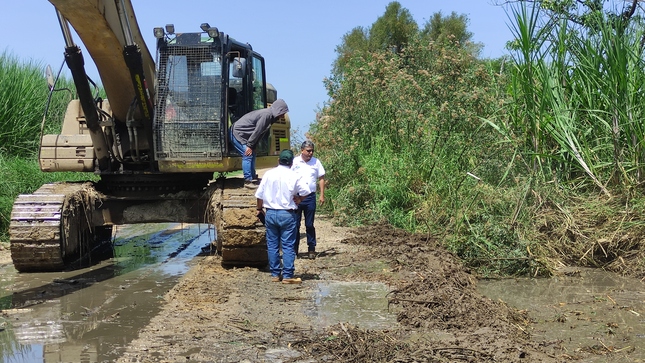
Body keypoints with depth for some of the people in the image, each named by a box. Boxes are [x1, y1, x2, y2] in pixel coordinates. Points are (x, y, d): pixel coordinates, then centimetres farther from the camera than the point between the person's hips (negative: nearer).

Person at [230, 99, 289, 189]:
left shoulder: (270, 116, 7)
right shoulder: (266, 115, -22)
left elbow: (260, 133, 10)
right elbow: (257, 131, -23)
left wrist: (252, 146, 7)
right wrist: (249, 146, -19)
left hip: (242, 134, 10)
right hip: (237, 133, -10)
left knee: (252, 155, 11)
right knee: (248, 155, -13)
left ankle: (253, 179, 16)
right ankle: (248, 181, -11)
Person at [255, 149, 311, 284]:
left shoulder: (269, 174, 0)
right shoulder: (294, 176, -6)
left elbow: (260, 194, 4)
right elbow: (306, 192, -10)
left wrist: (259, 209, 17)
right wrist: (298, 199, 9)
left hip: (270, 213, 3)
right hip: (287, 214, -3)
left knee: (272, 245, 10)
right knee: (288, 246, 1)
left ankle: (275, 274, 15)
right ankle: (287, 275, -1)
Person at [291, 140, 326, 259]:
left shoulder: (316, 162, 4)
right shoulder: (295, 162, -1)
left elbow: (321, 178, 9)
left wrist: (322, 195, 2)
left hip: (310, 197, 1)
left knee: (310, 225, 7)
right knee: (295, 225, 5)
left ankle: (311, 249, 14)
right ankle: (294, 250, 12)